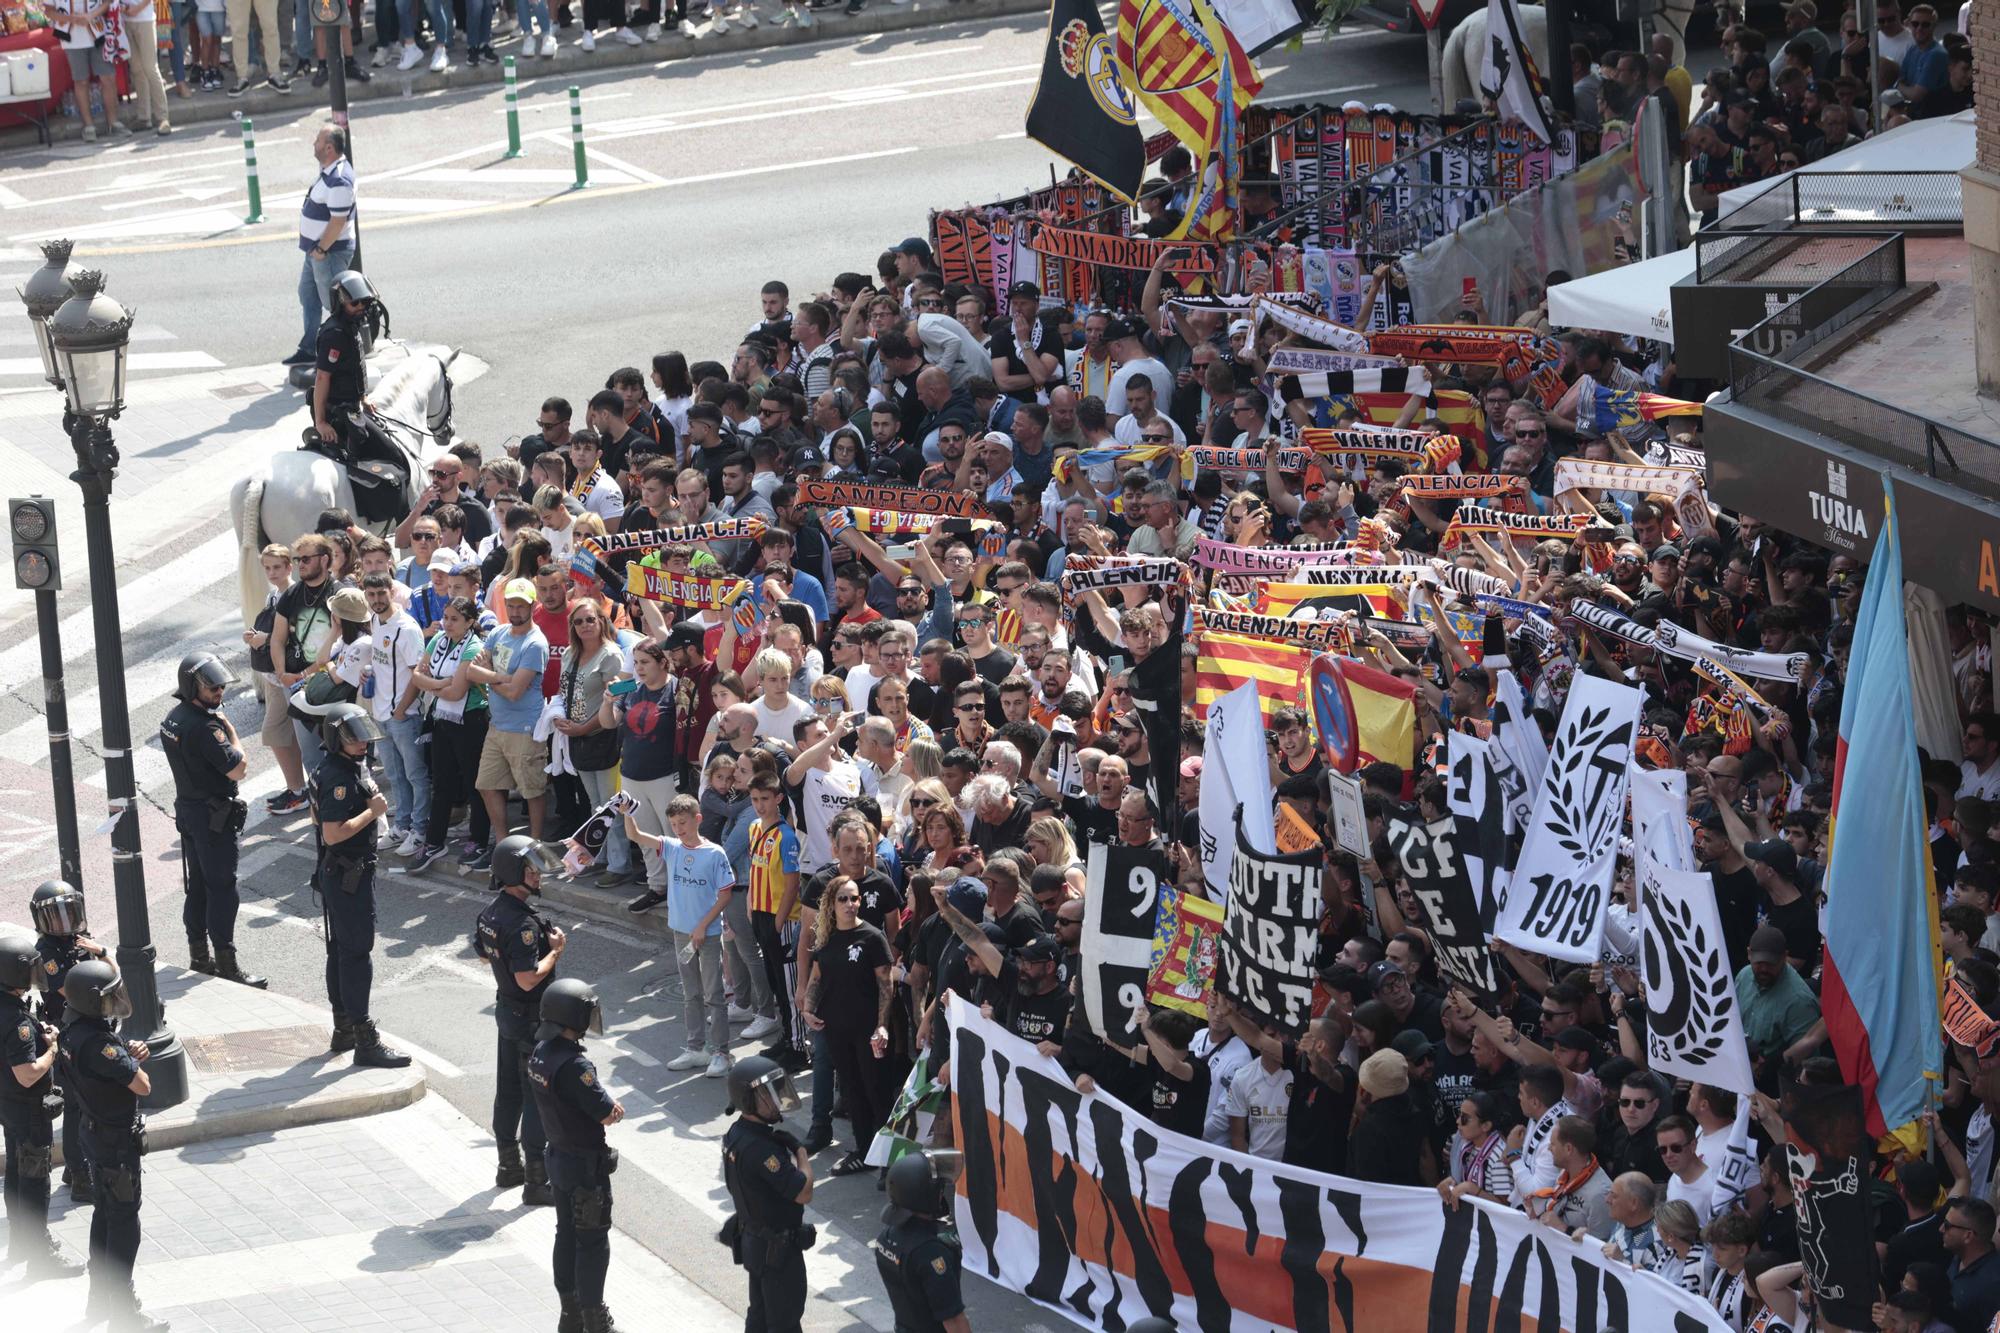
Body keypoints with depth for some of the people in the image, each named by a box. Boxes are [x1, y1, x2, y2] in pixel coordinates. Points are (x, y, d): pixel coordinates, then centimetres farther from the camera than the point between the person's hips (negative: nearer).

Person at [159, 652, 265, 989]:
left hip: (187, 808, 9)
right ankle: (227, 964, -1)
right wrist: (230, 730, -13)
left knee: (197, 885, 17)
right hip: (213, 817, -9)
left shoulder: (173, 719, 6)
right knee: (222, 888, -4)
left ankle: (199, 955, 25)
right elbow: (238, 769, -23)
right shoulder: (204, 726, -25)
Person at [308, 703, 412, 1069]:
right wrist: (373, 812, -23)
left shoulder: (354, 766, 10)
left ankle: (343, 1029, 26)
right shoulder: (338, 778, -23)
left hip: (339, 874, 11)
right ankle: (365, 1041, -5)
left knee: (341, 950, 17)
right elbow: (333, 833, -28)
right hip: (347, 874, -11)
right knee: (357, 953, -7)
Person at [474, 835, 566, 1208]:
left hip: (506, 1007, 9)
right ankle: (537, 1181, 2)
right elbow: (528, 979, -30)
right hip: (532, 1019, -9)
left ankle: (508, 1166, 31)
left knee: (508, 1089, 19)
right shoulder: (522, 924, -28)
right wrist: (555, 951, -16)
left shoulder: (491, 912, 2)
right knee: (537, 1096, -2)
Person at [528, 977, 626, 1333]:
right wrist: (614, 1108, -3)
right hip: (586, 1164, -9)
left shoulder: (540, 1053, 0)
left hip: (558, 1156, 9)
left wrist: (607, 1104, -10)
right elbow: (608, 1113, -24)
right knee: (592, 1241, 3)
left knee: (567, 1234, 18)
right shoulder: (573, 1065, -29)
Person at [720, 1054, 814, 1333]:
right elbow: (803, 1193, -27)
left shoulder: (736, 1133, -1)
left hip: (751, 1239, 9)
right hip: (777, 1247, -9)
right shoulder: (760, 1148, -32)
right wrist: (801, 1153, -14)